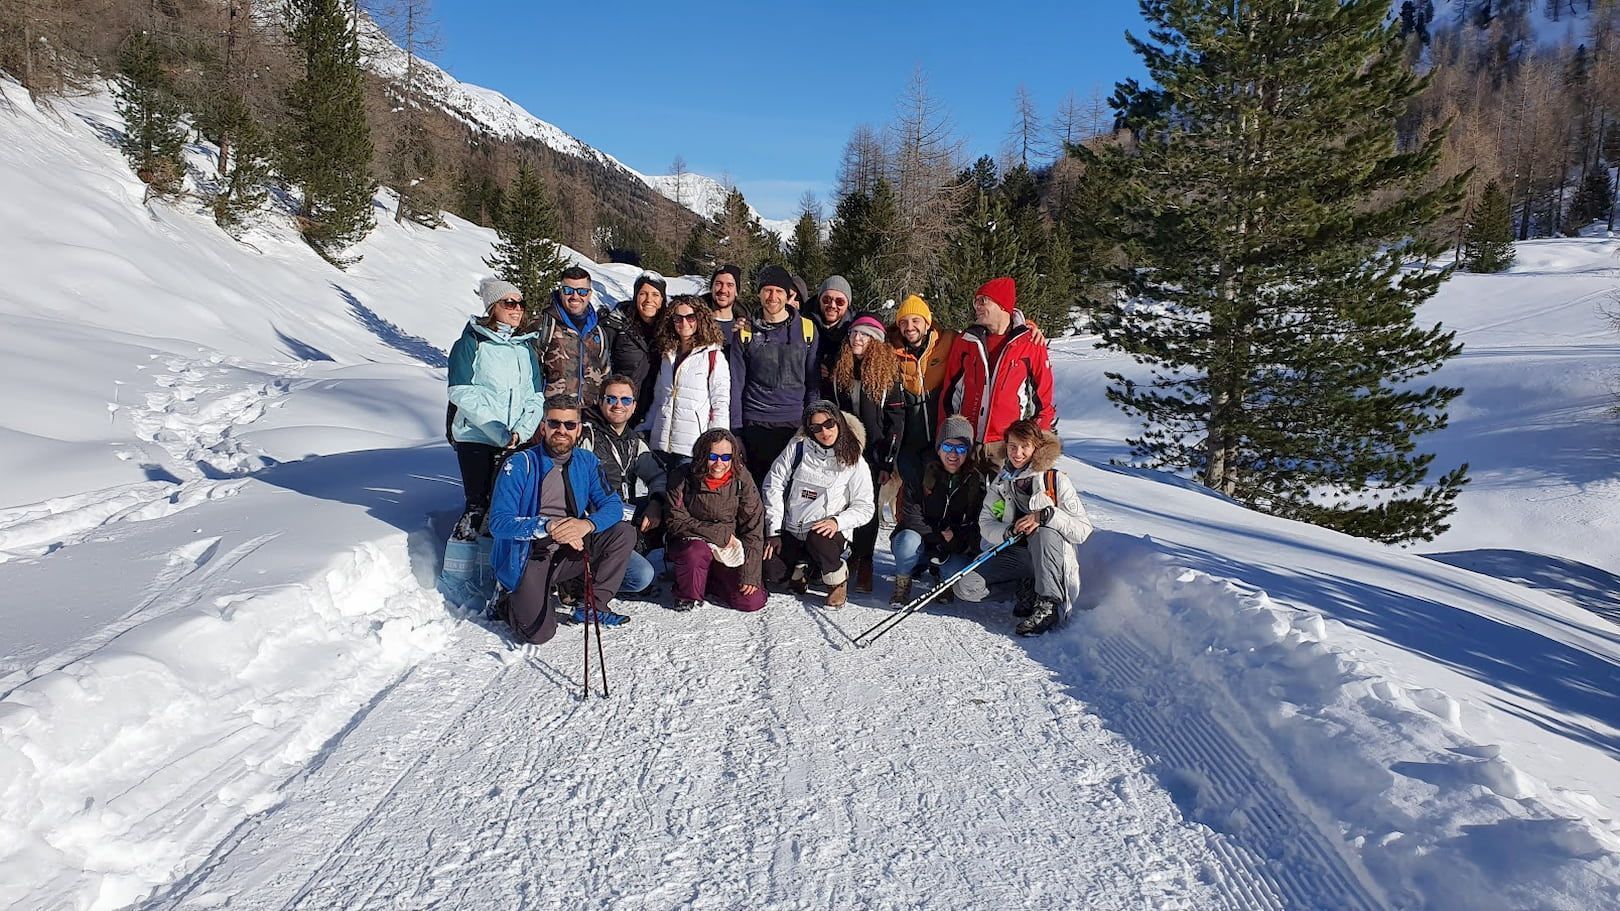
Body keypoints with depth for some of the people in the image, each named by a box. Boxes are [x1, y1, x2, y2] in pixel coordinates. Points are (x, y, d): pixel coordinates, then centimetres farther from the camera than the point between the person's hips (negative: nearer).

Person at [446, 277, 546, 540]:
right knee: (478, 503, -5)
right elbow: (462, 393, -11)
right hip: (475, 438, -4)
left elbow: (535, 398, 8)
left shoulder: (525, 348, 14)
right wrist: (498, 432, -19)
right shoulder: (471, 343, -1)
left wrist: (521, 431, -11)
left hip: (517, 441, 4)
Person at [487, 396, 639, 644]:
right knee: (539, 633, -19)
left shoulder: (586, 462, 2)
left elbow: (613, 504, -6)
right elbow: (498, 523, -18)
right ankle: (510, 601, 14)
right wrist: (548, 526, -33)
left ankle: (594, 605, -3)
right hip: (529, 557, -4)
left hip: (569, 553, 4)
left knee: (624, 533, -14)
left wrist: (588, 524, -29)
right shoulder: (520, 464, -11)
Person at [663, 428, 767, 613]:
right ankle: (687, 595, -5)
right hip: (690, 542, -2)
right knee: (696, 552, -37)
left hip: (730, 549, 2)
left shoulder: (741, 478, -10)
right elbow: (675, 522, -14)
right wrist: (720, 533, -20)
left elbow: (753, 528, -10)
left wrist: (749, 575, -16)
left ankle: (709, 583, 16)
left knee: (753, 601, -13)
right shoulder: (682, 478, -14)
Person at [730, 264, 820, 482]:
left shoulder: (807, 328, 4)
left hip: (795, 423, 0)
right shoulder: (745, 332, 4)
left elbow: (813, 381, 7)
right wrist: (735, 430, -1)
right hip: (755, 423, 0)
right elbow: (736, 384, 4)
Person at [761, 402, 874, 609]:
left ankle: (837, 578, -4)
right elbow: (773, 485, 0)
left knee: (818, 540, -36)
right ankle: (804, 566, 16)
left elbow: (865, 507, -2)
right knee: (771, 572, -19)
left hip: (826, 531, -2)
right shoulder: (798, 448, -1)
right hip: (791, 531, 2)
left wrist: (838, 522, -22)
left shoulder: (854, 462, -3)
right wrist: (774, 531, -6)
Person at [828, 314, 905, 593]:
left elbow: (897, 420, -3)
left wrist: (888, 462, -8)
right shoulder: (839, 370, 8)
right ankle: (853, 557, 16)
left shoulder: (888, 372, -1)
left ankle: (864, 563, 11)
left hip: (874, 453, -3)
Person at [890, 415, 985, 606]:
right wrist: (938, 537, -22)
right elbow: (911, 516, -12)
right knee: (909, 539, -37)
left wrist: (952, 541, -19)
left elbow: (976, 524, -4)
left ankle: (941, 573, 11)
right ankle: (902, 585, -7)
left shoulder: (976, 480, -3)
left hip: (956, 549, 2)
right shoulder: (922, 473, -7)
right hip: (921, 538, -2)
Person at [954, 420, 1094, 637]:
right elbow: (985, 524, -1)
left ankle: (1050, 604, -28)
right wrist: (1009, 531, -23)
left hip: (1053, 554, -4)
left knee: (1045, 532, -37)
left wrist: (1046, 516, -30)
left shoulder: (1056, 480, -9)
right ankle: (1028, 592, -3)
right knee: (965, 587, -15)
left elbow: (1084, 529, -14)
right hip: (1015, 553, 4)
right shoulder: (1000, 482, 4)